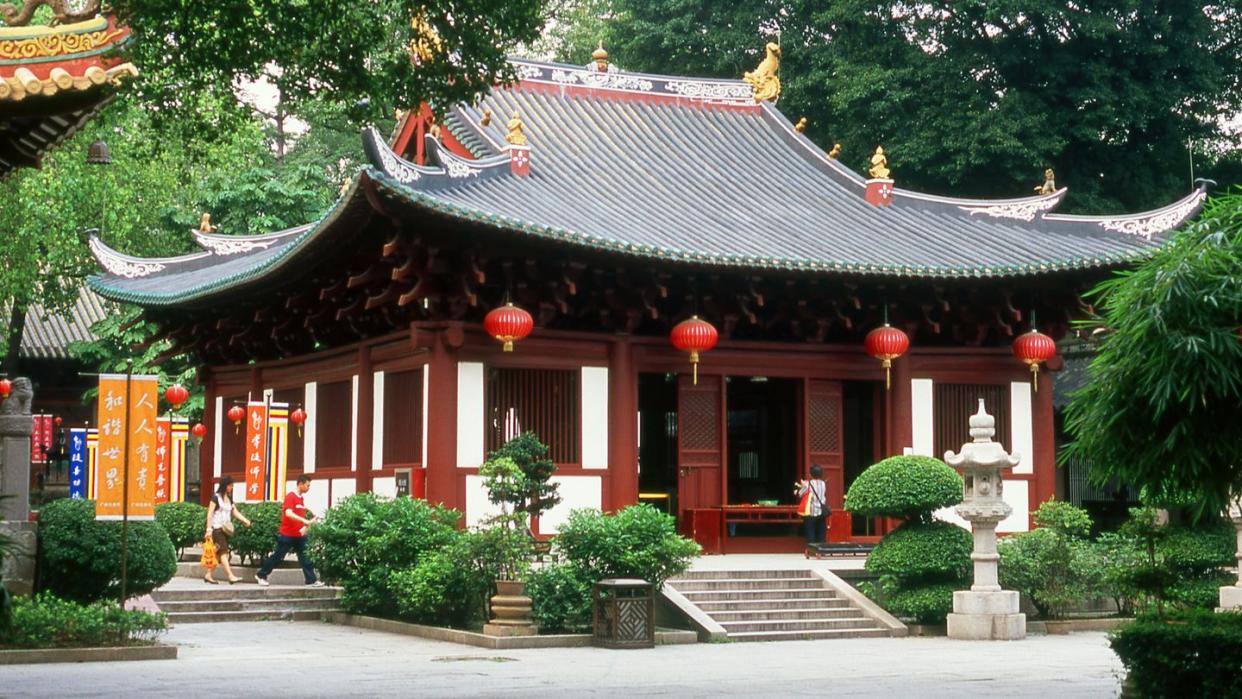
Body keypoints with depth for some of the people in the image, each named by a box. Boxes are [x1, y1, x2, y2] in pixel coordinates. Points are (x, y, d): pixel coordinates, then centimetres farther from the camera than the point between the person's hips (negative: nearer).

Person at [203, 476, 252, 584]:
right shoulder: (216, 497, -6)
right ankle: (230, 576, -22)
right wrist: (208, 529, -14)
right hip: (217, 528, -7)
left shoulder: (229, 498, 15)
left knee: (218, 554, 7)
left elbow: (235, 512, 11)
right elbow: (210, 514, -8)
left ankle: (208, 575, 14)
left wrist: (245, 520, -5)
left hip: (225, 529, 7)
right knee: (223, 552, -14)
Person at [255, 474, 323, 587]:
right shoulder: (290, 496, -14)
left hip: (299, 535, 7)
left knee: (305, 558, 2)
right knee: (277, 556, 3)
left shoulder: (301, 498, 12)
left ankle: (311, 580, 2)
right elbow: (288, 513, -27)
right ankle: (261, 575, 16)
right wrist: (305, 521, -34)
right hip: (287, 535, -7)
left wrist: (307, 524, 3)